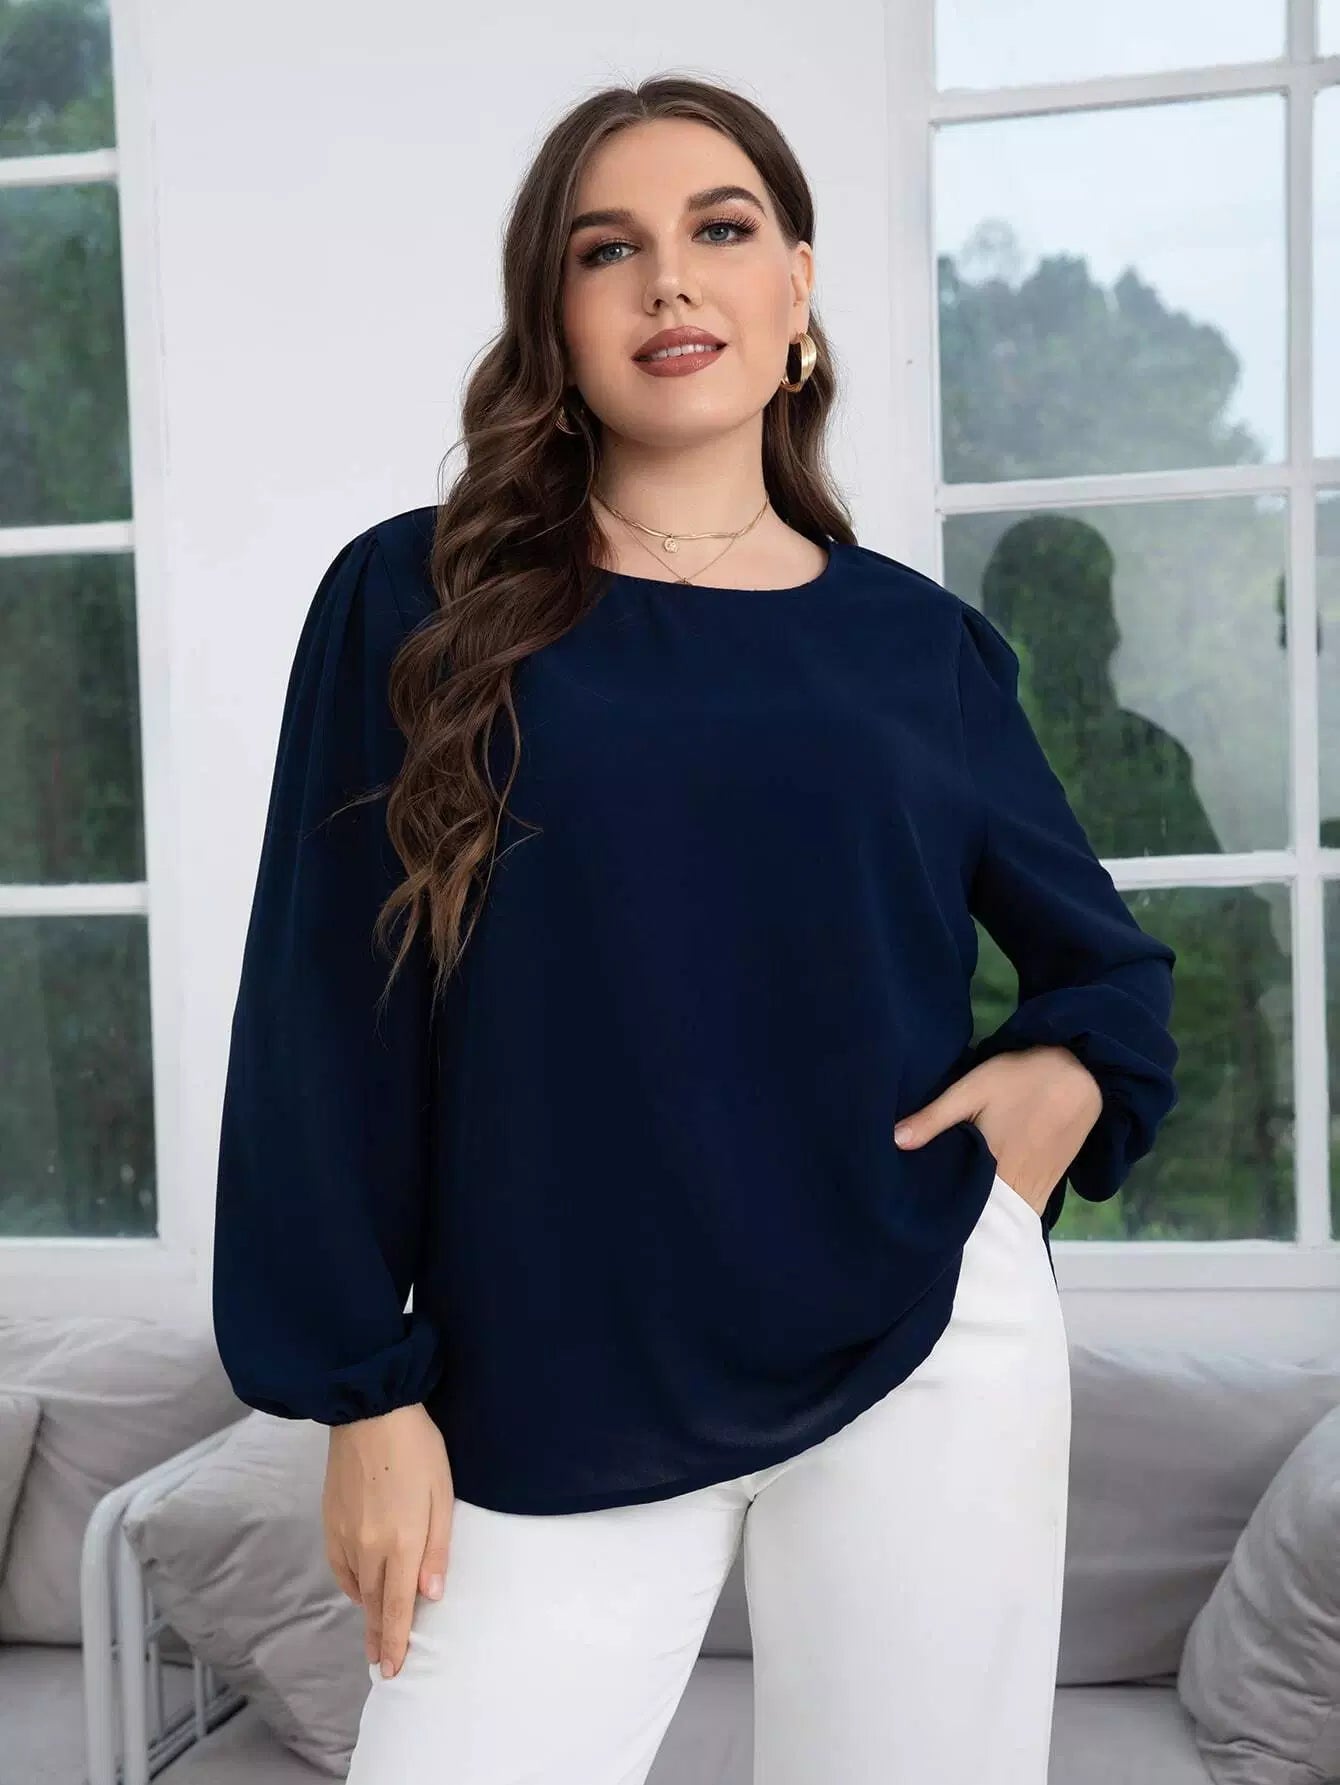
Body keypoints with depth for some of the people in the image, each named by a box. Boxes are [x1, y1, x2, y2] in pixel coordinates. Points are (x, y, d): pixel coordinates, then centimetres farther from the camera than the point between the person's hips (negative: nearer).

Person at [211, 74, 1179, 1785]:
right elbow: (325, 1012, -2)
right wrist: (367, 1386, -4)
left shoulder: (923, 641, 5)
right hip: (555, 1400, -1)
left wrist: (1067, 1080, -4)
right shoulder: (417, 602, -2)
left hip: (927, 1347, 2)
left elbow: (1104, 958, 17)